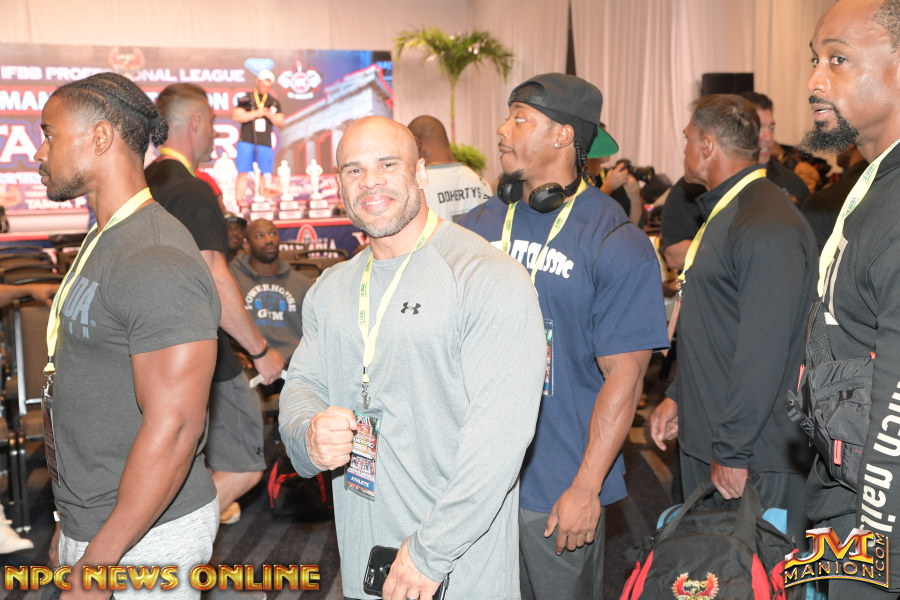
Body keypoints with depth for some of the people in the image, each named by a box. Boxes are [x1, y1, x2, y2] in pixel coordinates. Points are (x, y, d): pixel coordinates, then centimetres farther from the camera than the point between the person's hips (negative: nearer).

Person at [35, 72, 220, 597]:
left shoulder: (155, 263, -23)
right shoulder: (104, 243, 10)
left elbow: (173, 426, -27)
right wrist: (74, 523, 17)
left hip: (144, 535, -9)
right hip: (96, 523, 9)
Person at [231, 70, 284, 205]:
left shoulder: (274, 102, 12)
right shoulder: (246, 99, 4)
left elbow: (281, 122, 8)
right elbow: (236, 116, -6)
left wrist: (270, 115, -11)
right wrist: (256, 113, -12)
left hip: (265, 143, 2)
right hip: (246, 142, -2)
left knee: (265, 174, -2)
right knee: (243, 173, -4)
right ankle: (239, 202, -1)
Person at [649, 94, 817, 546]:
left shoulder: (768, 228, -20)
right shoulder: (724, 214, 15)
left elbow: (763, 353, -24)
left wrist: (734, 452, -21)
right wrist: (677, 397, 16)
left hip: (753, 457, -10)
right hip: (703, 440, 10)